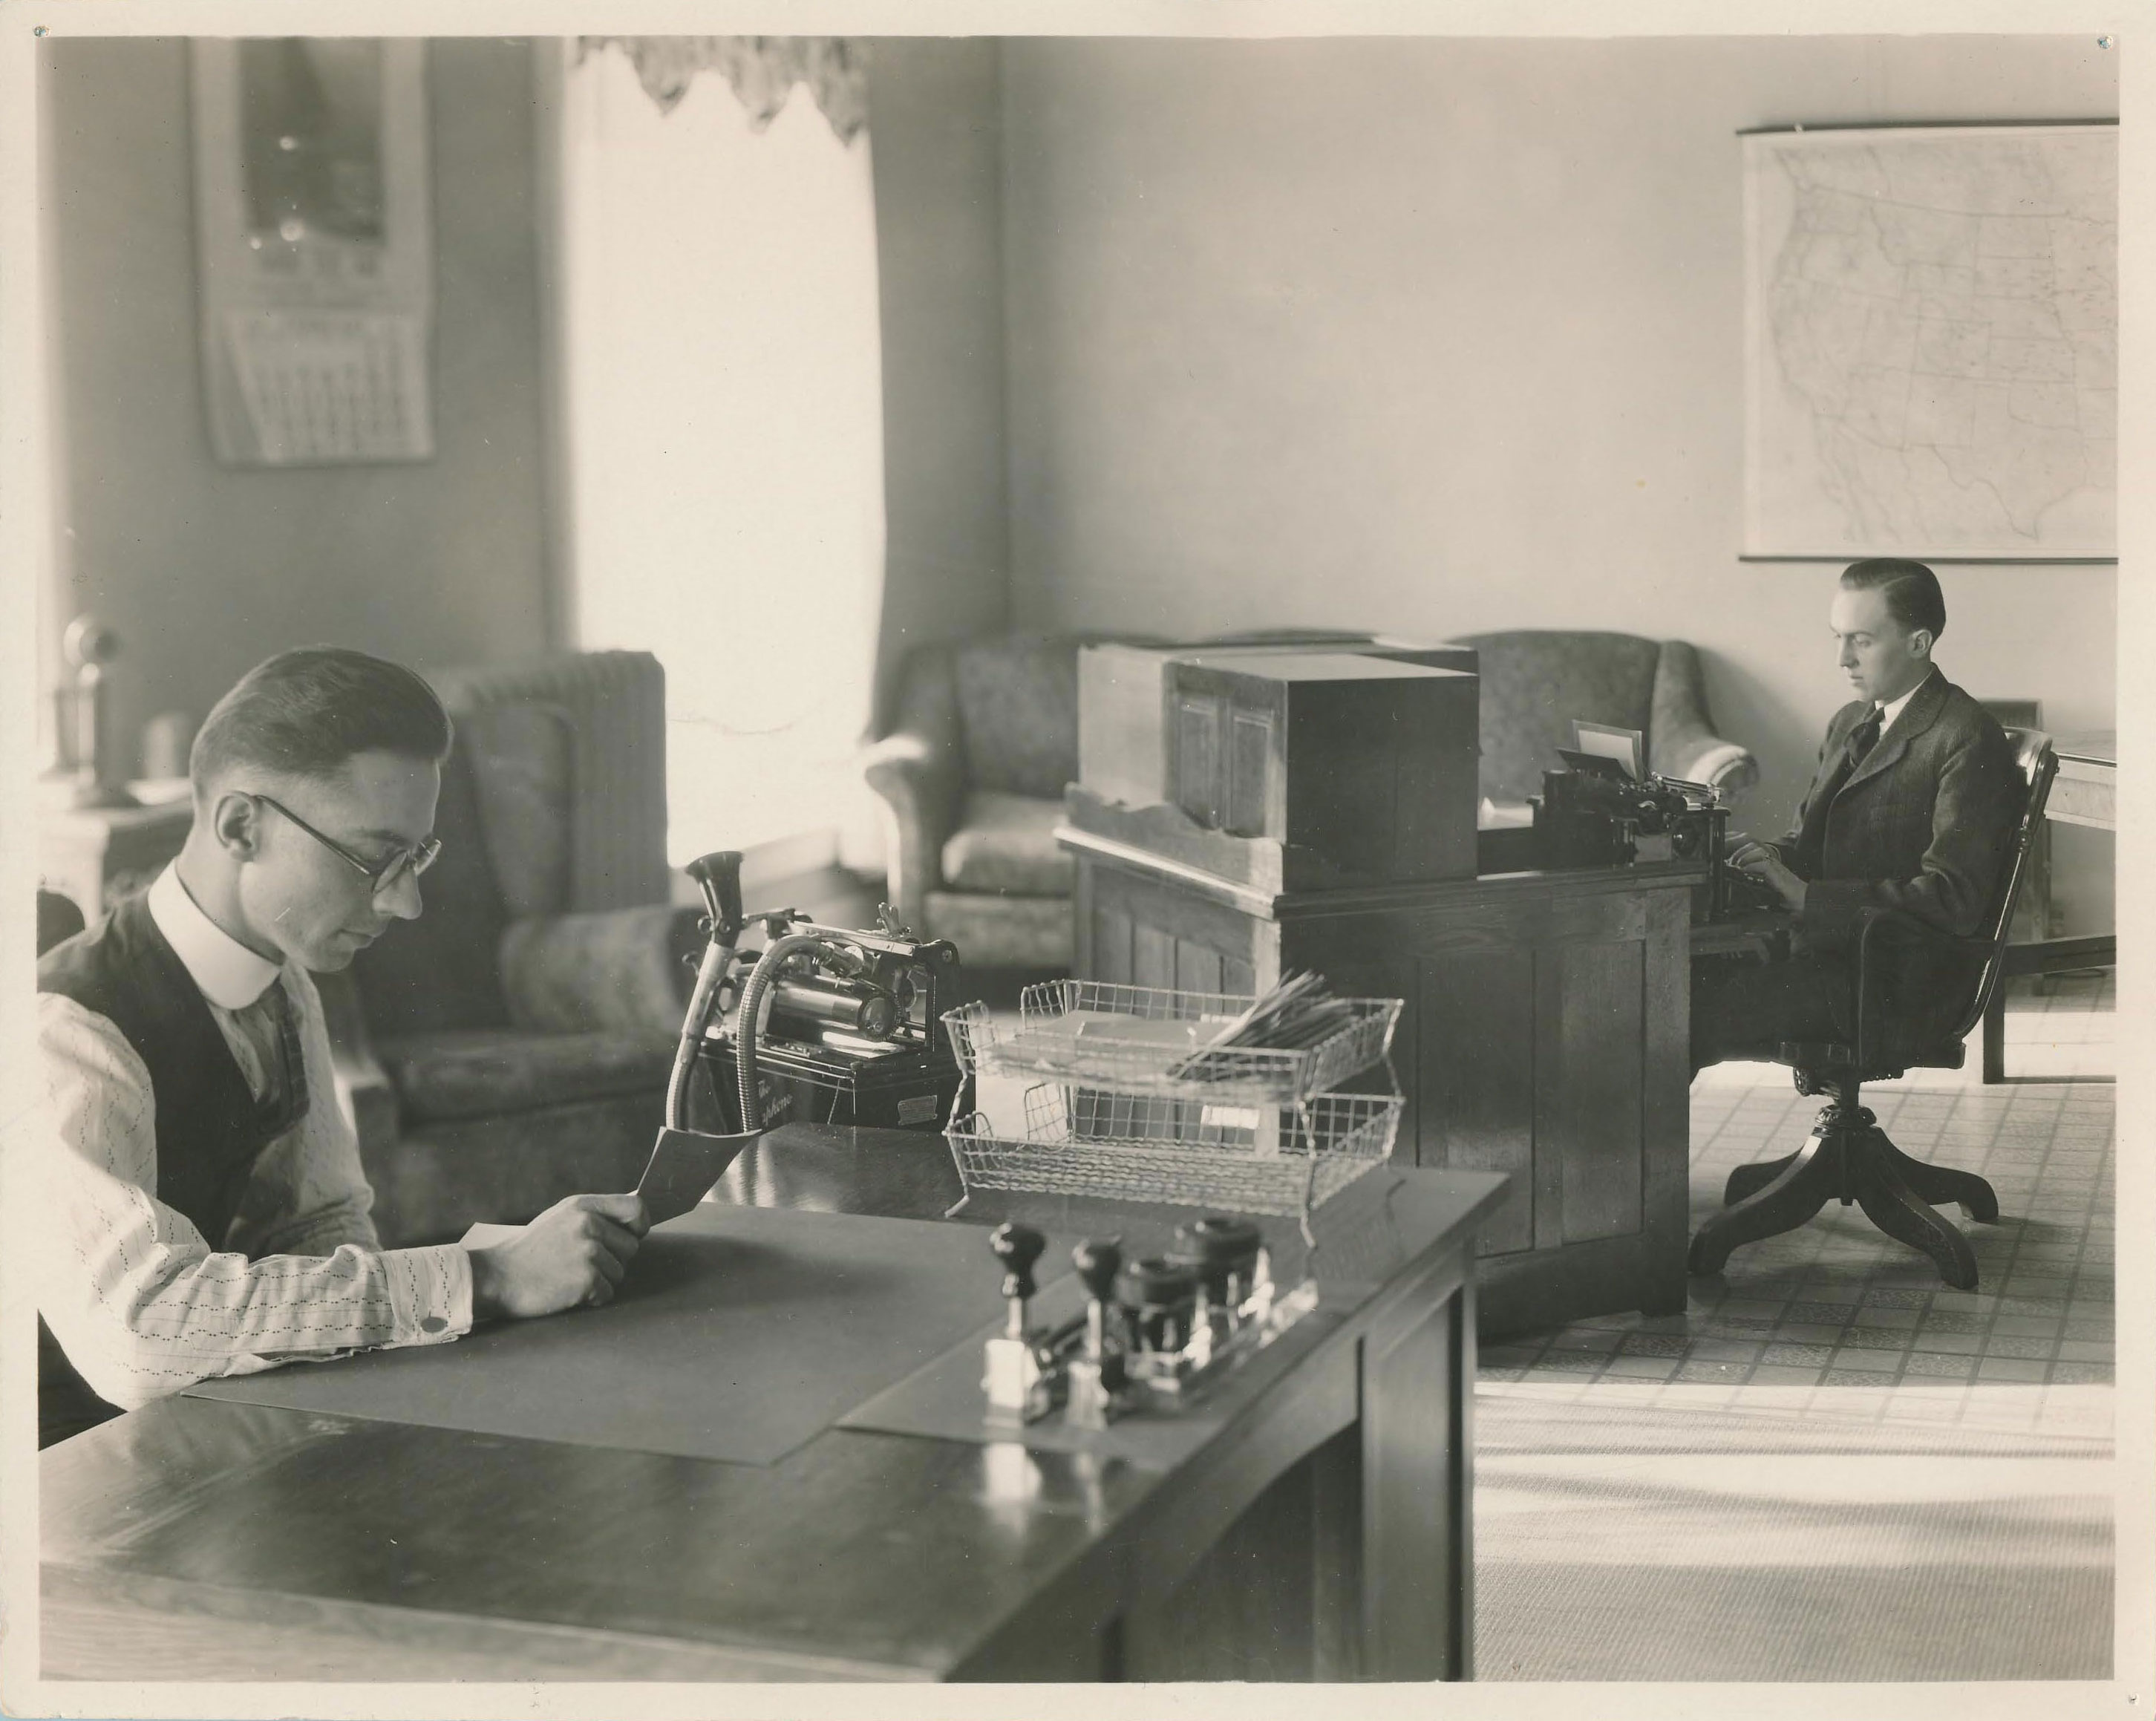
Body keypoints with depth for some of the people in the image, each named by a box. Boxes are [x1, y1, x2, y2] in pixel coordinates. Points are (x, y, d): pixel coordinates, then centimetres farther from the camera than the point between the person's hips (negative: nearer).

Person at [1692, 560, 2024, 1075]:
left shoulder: (1968, 739, -10)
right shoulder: (1849, 724, 18)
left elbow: (1952, 901, -19)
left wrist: (1808, 896, -23)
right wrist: (1761, 856, -3)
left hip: (1898, 989, -8)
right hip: (1820, 948, 8)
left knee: (1696, 1010, -26)